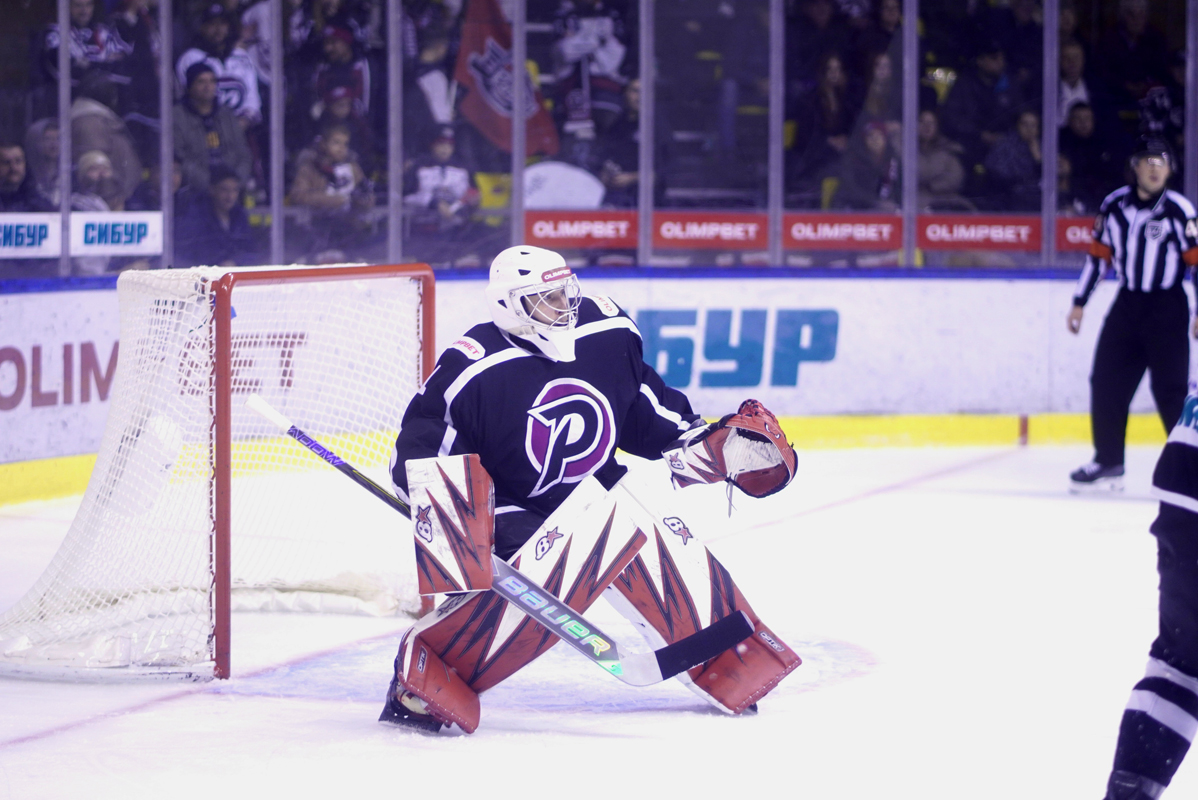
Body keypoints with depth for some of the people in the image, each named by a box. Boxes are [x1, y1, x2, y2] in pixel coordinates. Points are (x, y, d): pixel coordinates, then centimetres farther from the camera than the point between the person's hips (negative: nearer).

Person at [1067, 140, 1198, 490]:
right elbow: (1097, 255, 13)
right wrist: (1079, 303, 13)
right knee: (1106, 383, 4)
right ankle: (1108, 464, 14)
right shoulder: (1114, 205, 3)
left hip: (1167, 308, -5)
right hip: (1127, 304, 5)